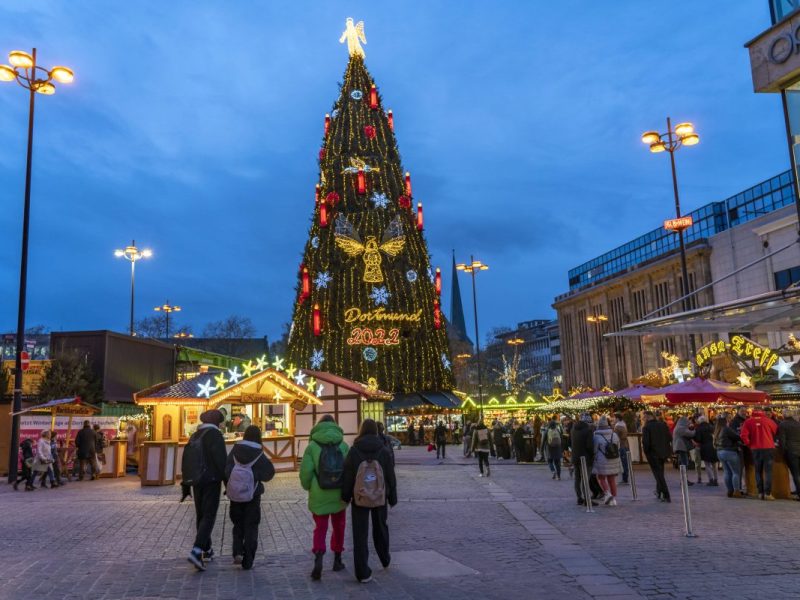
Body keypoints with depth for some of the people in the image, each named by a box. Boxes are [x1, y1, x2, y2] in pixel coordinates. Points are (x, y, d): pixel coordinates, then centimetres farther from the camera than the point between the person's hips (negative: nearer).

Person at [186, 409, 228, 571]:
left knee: (201, 515, 17)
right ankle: (196, 552, -21)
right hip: (212, 481, -7)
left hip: (197, 481, 7)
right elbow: (221, 460, -19)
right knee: (209, 517, -7)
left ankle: (206, 550, 25)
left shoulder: (194, 436, 12)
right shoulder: (215, 435, -11)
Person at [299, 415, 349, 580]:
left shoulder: (312, 445, -6)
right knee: (338, 527, 18)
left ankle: (318, 558, -14)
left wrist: (308, 487, 9)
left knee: (320, 528, 7)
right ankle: (337, 559, 27)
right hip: (339, 494, 2)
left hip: (319, 495, -1)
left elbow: (305, 471, -9)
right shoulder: (343, 445, 0)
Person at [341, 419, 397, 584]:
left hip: (359, 499, -2)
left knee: (360, 535, 4)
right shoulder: (383, 451, -6)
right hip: (380, 498, 2)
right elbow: (390, 476, -1)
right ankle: (385, 559, 41)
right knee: (380, 528, 23)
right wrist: (392, 497, 9)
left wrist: (346, 496, 5)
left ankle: (363, 573, 2)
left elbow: (347, 476, -7)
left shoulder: (354, 451, -9)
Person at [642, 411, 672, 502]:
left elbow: (645, 442, -18)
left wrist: (646, 451, -3)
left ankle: (666, 496, -2)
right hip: (664, 452, 6)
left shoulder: (646, 427, -14)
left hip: (653, 453, -6)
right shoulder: (663, 425, 3)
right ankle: (659, 491, 33)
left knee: (658, 474, 1)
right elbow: (670, 438, 2)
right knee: (660, 473, 22)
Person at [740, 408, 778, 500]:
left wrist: (749, 445, 6)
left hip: (755, 449, 1)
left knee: (758, 472, 12)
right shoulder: (768, 420, 2)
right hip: (769, 448, -1)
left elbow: (743, 436, -7)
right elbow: (776, 432, 8)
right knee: (768, 471, 1)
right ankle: (767, 493, -4)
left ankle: (760, 493, 9)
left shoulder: (748, 422, 3)